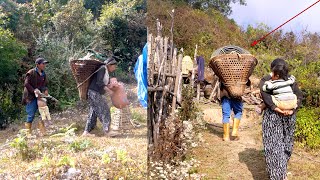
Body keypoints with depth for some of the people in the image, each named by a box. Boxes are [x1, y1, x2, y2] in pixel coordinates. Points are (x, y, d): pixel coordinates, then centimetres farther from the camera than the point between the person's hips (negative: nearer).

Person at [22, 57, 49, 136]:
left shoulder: (43, 74, 11)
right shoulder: (31, 72, -9)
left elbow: (45, 84, 19)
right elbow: (26, 84, -13)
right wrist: (34, 90, -24)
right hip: (31, 97, -7)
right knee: (31, 115, -4)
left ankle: (43, 131, 13)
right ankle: (28, 132, 6)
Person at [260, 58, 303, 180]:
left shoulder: (266, 80, 0)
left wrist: (275, 108, -22)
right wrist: (292, 110, -15)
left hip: (272, 115, -3)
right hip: (289, 116, 3)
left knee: (273, 146, 3)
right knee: (286, 144, 13)